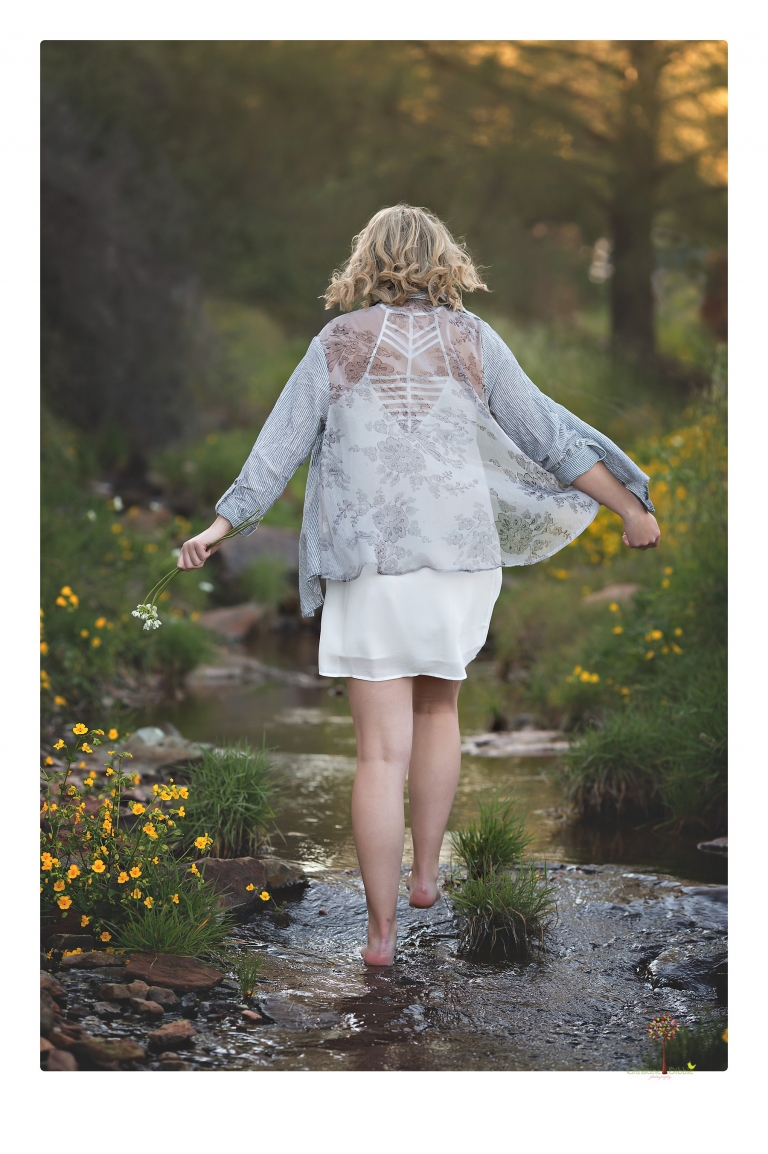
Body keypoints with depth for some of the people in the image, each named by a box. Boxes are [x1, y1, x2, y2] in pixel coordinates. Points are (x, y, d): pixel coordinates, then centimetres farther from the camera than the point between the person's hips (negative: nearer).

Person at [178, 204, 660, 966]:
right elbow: (551, 436, 4)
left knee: (383, 751, 1)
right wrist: (631, 507, 12)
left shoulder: (337, 343, 3)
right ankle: (425, 873, 27)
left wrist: (222, 524, 9)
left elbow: (281, 443, 2)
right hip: (458, 556, 1)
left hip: (368, 566, -1)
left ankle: (381, 931, 3)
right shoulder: (471, 340, 3)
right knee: (438, 710, 25)